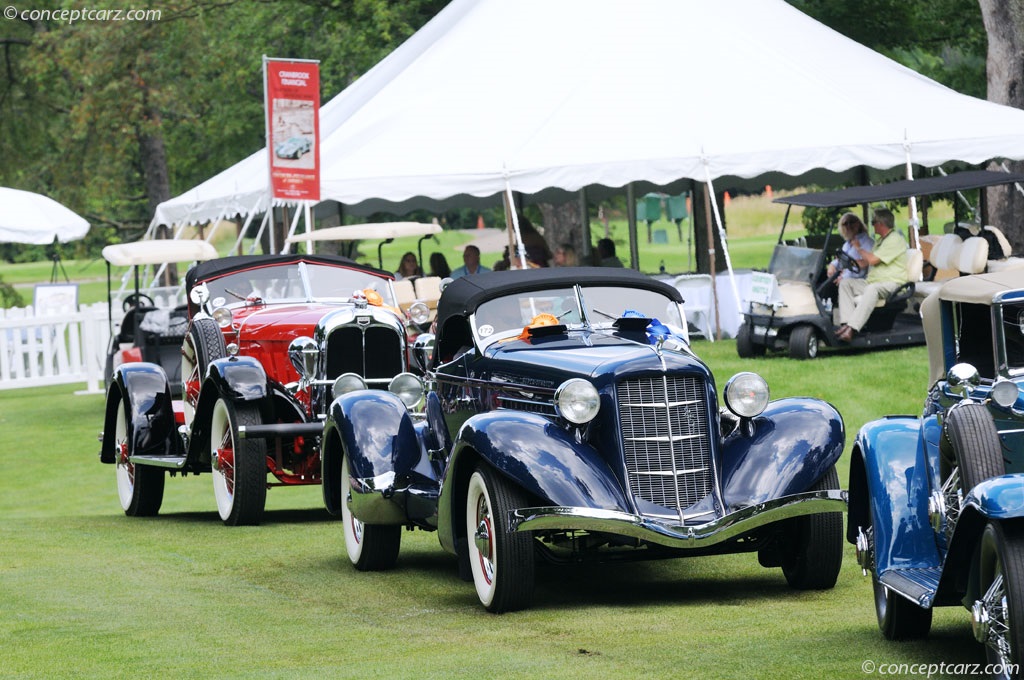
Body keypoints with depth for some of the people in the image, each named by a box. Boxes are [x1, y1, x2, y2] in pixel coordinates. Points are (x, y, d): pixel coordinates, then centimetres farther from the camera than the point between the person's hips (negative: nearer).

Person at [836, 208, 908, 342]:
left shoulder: (895, 239, -10)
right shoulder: (880, 240, 23)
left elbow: (872, 259, -16)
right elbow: (865, 262, 23)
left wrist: (858, 248, 1)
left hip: (893, 283, -10)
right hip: (872, 282, 10)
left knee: (872, 289, -39)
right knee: (845, 283, -3)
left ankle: (852, 328, -49)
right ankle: (846, 323, -21)